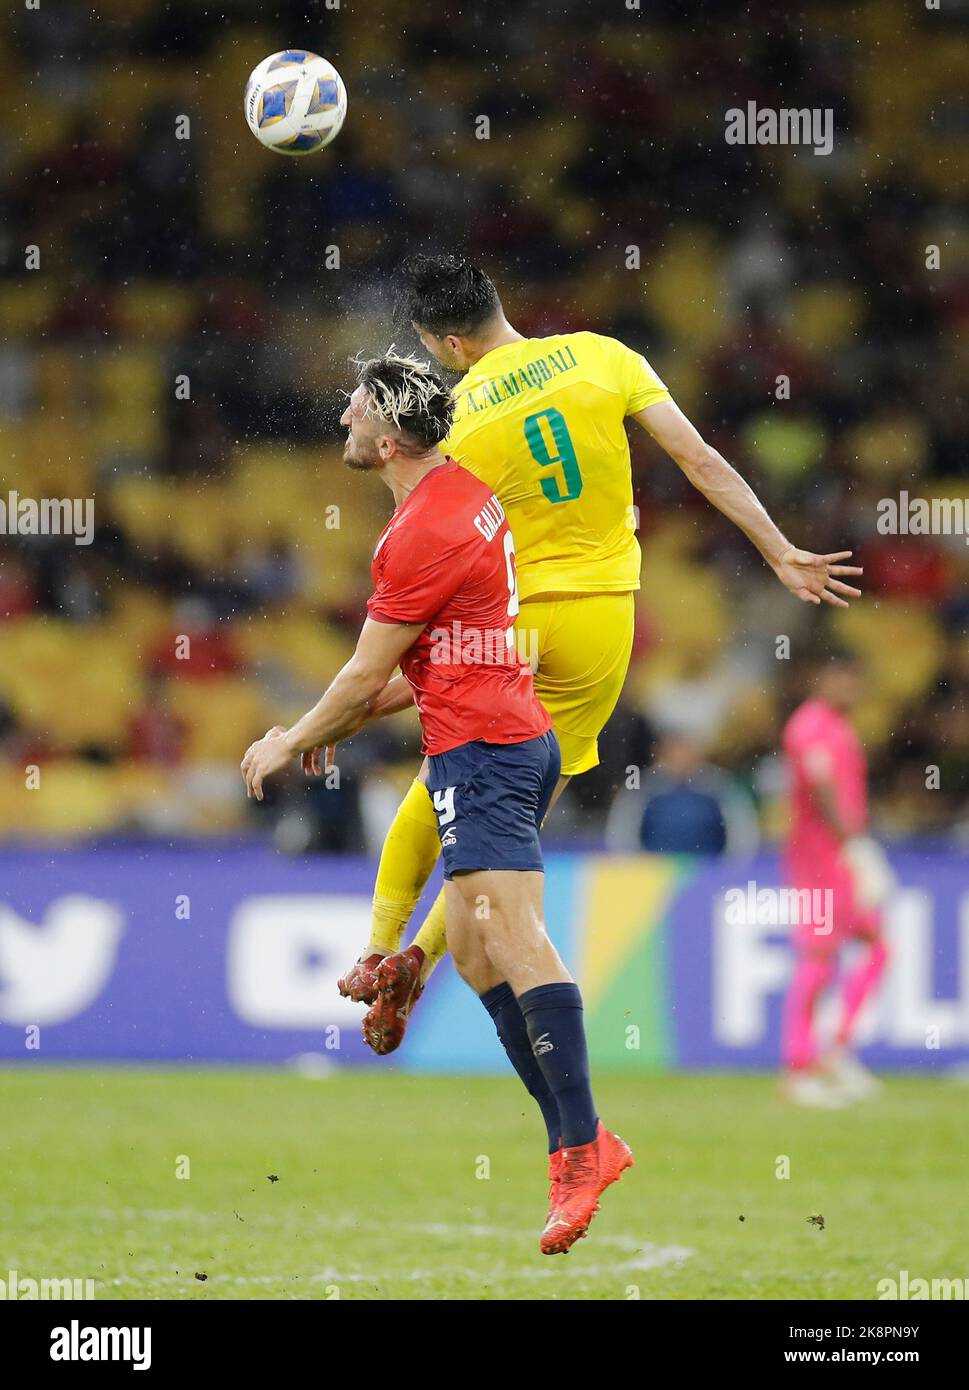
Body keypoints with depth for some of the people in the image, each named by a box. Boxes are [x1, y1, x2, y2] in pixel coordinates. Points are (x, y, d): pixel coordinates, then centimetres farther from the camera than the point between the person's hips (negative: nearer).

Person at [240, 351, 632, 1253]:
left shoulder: (422, 534, -16)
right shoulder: (467, 492, 15)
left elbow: (367, 674, -9)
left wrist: (295, 741, 6)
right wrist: (340, 721, 24)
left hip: (480, 751, -11)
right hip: (514, 732, 11)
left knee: (515, 939, -17)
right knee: (472, 949, 10)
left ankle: (581, 1148, -25)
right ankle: (575, 1135, 7)